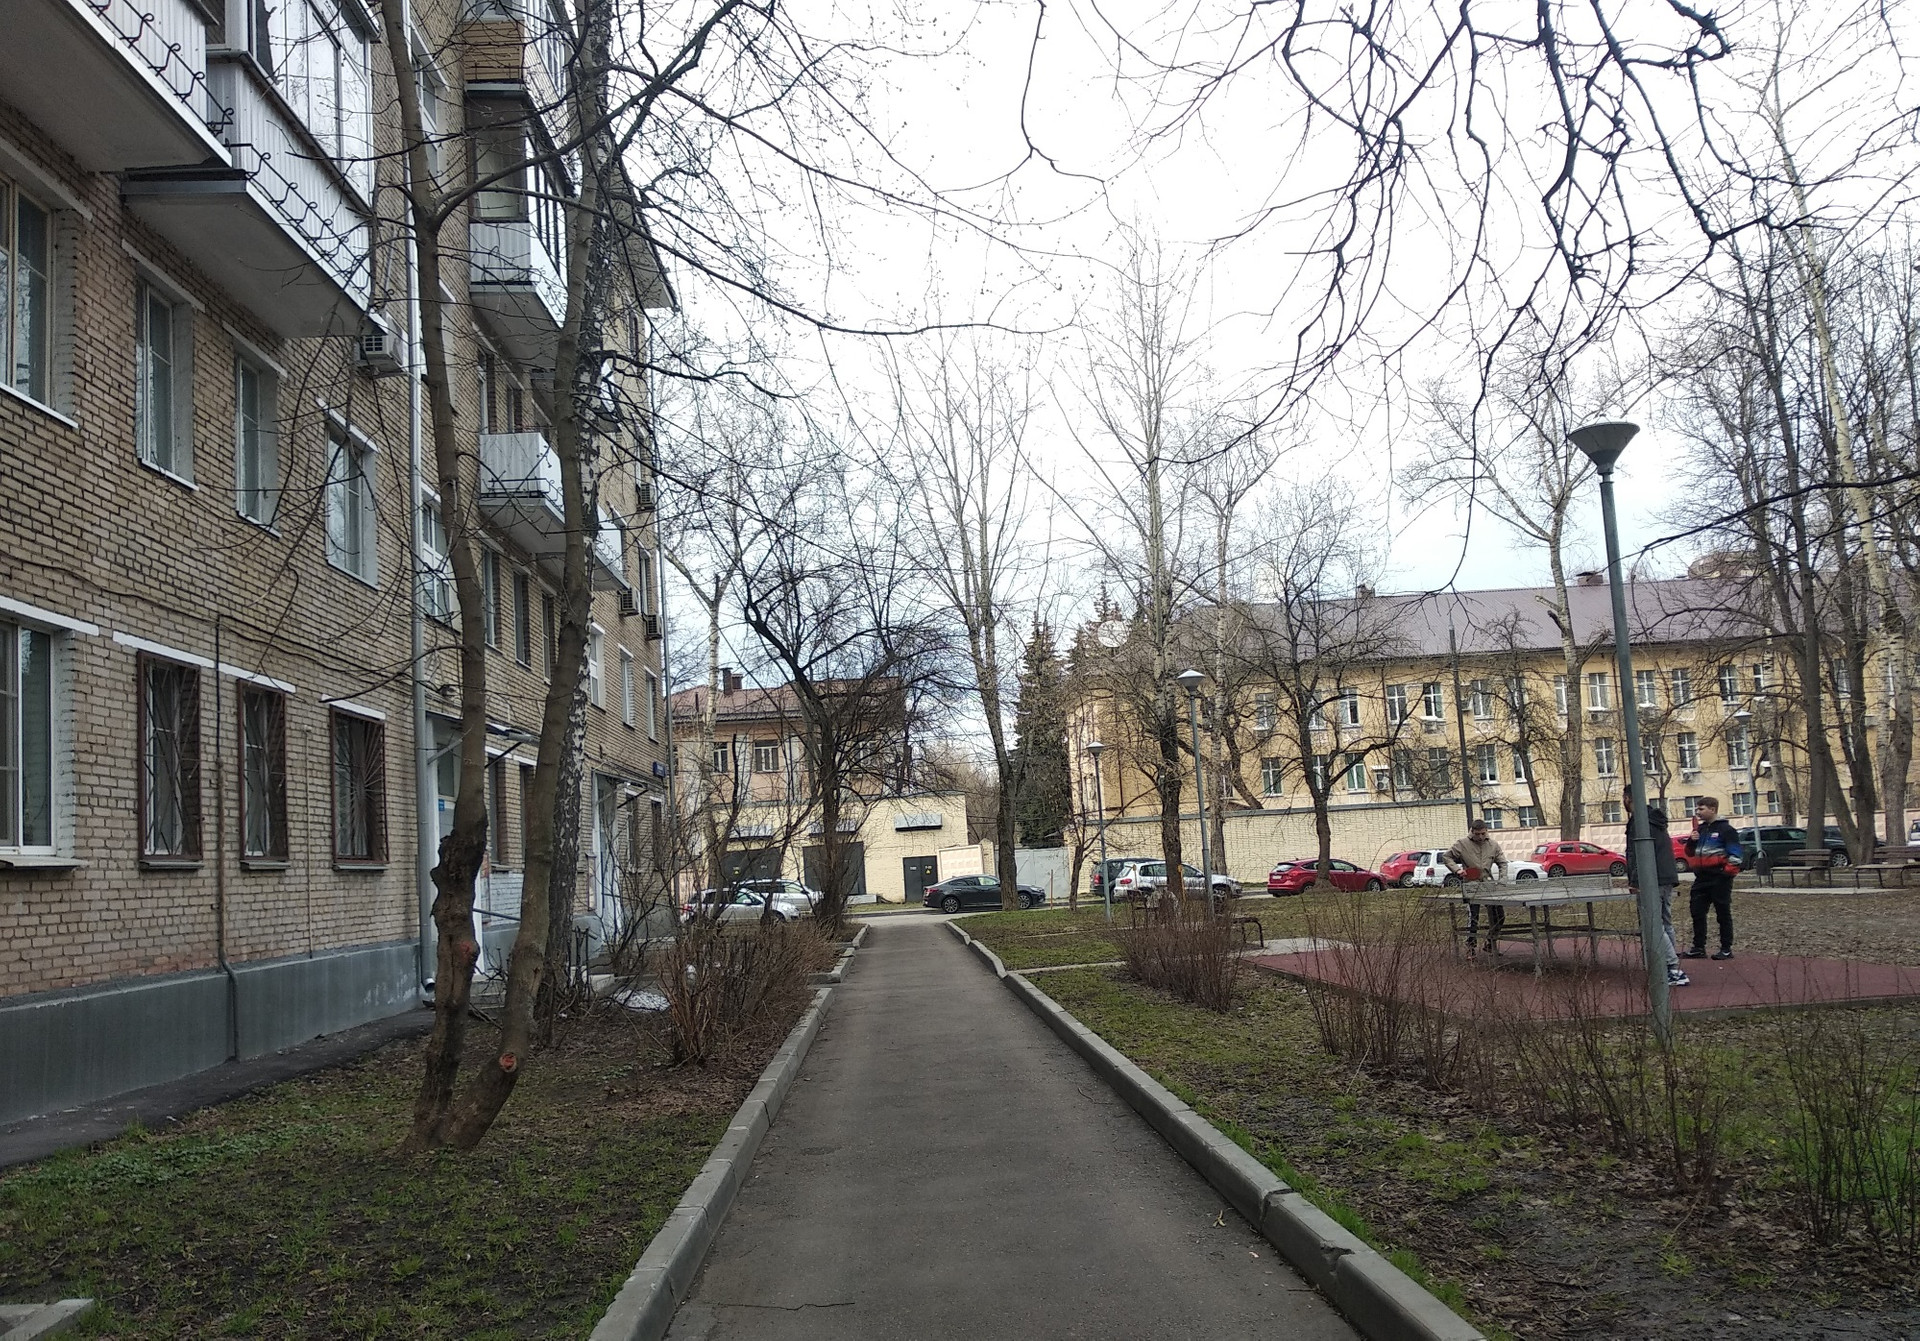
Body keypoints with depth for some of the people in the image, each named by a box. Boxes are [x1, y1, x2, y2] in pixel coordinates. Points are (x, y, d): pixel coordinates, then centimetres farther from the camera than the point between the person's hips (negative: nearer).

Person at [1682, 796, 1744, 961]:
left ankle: (1726, 949, 6)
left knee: (1723, 913, 1)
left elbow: (1734, 854, -11)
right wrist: (1691, 841, 3)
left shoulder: (1726, 829, -7)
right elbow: (1690, 853, 23)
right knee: (1697, 913, 6)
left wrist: (1729, 872, -18)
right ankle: (1698, 948, 12)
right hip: (1701, 878, 8)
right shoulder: (1700, 829, 16)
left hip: (1719, 878, -8)